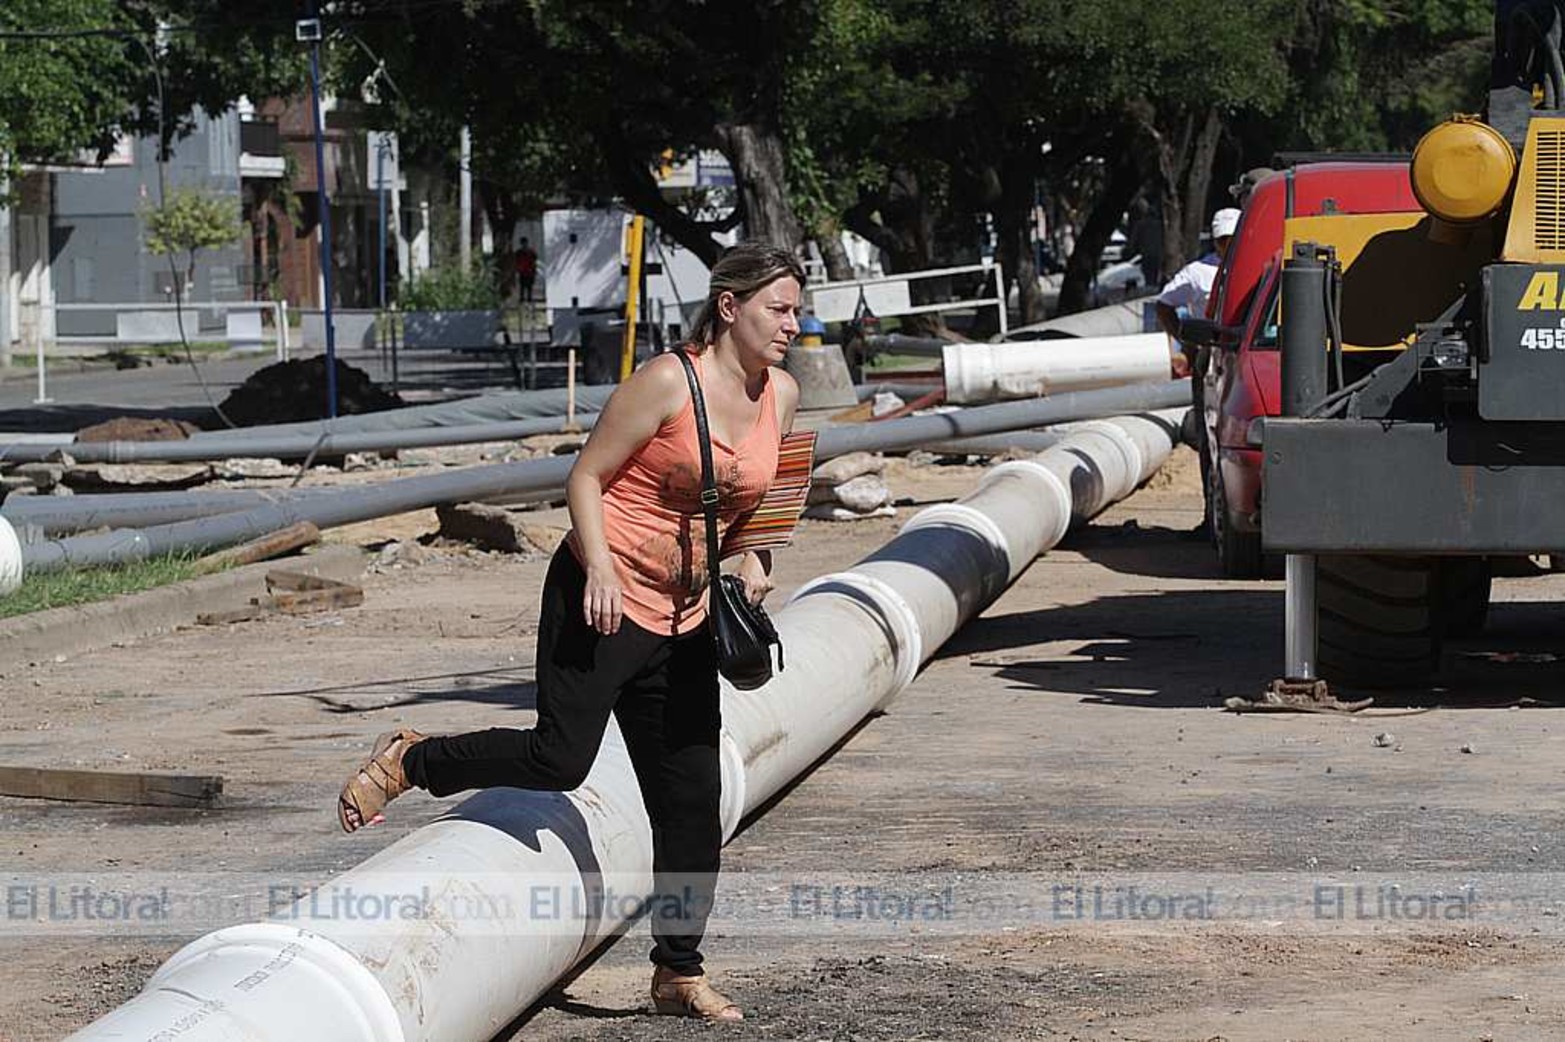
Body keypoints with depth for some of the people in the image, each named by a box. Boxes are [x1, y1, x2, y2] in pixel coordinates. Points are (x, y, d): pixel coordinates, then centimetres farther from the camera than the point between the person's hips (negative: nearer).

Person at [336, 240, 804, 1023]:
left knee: (692, 798, 4)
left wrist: (754, 560, 2)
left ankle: (679, 973, 15)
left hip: (683, 622, 6)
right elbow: (586, 476, -10)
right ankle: (408, 760, 10)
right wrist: (598, 566, -23)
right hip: (601, 603, -6)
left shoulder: (780, 396, 7)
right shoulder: (667, 383, -13)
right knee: (559, 758, -15)